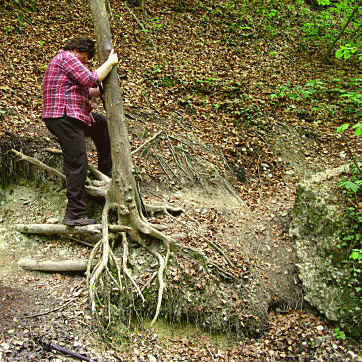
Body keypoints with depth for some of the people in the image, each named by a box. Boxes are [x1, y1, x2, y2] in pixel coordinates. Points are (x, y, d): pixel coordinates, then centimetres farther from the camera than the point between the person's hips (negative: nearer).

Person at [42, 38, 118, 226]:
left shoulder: (60, 60, 27)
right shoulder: (67, 57, -5)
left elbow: (83, 92, 27)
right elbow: (92, 79, -15)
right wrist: (110, 62, -3)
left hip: (73, 117, 11)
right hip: (64, 118, -11)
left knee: (102, 123, 25)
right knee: (77, 165, -10)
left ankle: (106, 171, 28)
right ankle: (74, 214, -7)